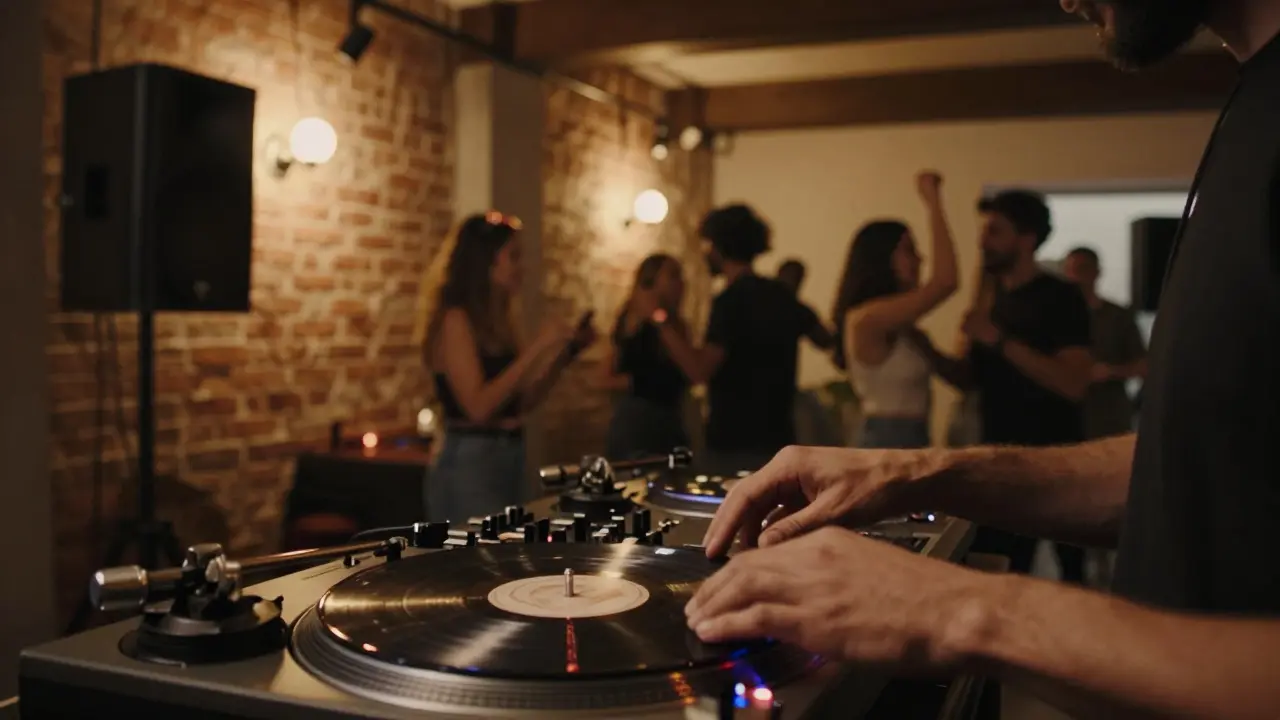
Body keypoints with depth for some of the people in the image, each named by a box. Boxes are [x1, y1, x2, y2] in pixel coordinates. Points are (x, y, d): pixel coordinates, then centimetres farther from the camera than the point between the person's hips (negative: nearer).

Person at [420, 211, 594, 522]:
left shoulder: (497, 321, 11)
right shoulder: (455, 320, -13)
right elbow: (478, 407, -23)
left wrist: (565, 352, 6)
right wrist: (536, 348, -20)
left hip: (509, 458, 8)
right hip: (470, 464, -8)